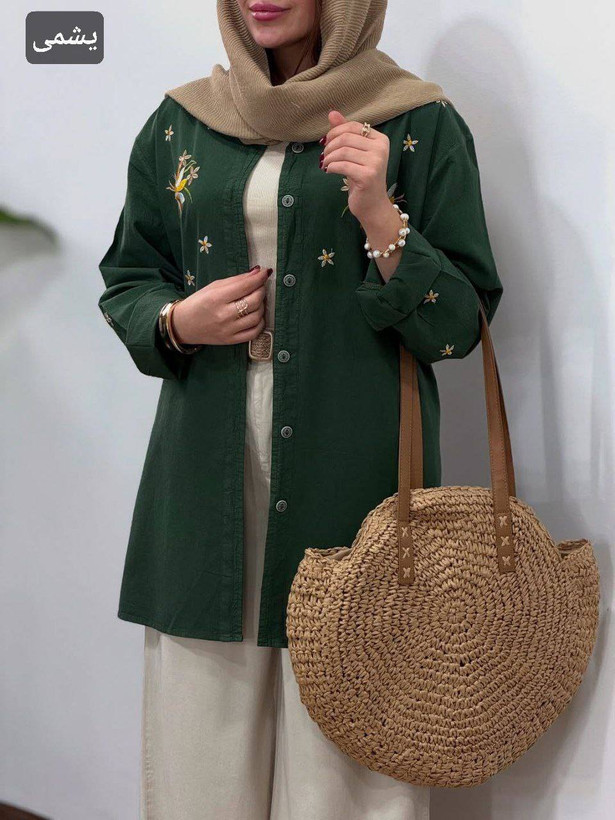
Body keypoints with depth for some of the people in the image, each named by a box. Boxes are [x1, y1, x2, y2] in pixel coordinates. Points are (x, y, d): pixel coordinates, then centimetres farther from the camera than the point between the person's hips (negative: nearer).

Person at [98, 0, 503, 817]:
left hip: (356, 478, -3)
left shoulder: (420, 125, 0)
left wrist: (379, 214, -17)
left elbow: (460, 323, -2)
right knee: (202, 733, 9)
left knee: (344, 744, 1)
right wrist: (176, 322, -4)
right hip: (206, 482, 3)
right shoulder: (180, 124, 10)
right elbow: (126, 279, 17)